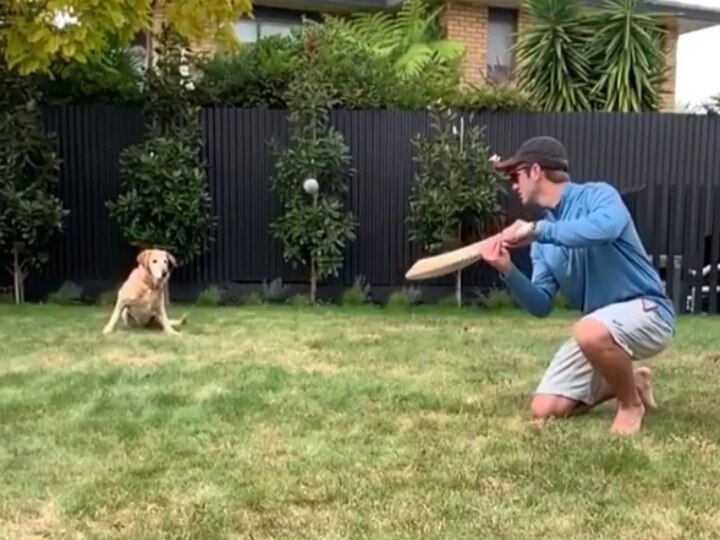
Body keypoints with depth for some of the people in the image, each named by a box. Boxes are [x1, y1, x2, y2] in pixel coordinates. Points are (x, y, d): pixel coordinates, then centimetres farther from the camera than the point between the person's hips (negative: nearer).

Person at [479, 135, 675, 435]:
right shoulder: (542, 239, 7)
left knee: (590, 331, -41)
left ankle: (631, 402, -10)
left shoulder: (597, 195, -12)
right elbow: (541, 305, 0)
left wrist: (537, 230, -33)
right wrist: (508, 271, -16)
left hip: (647, 311, -7)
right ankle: (630, 382, 19)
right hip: (600, 327, 7)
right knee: (544, 409, 0)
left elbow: (606, 227, -39)